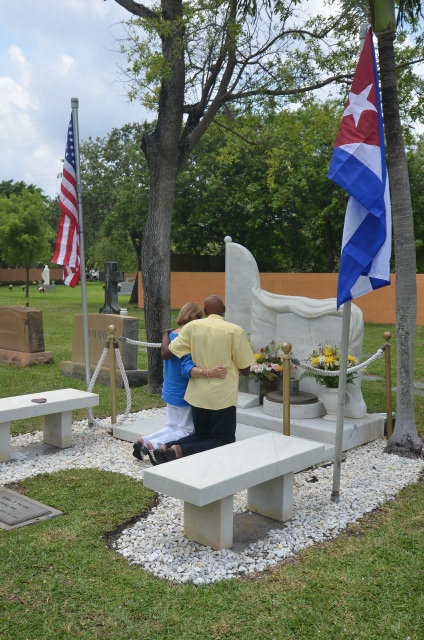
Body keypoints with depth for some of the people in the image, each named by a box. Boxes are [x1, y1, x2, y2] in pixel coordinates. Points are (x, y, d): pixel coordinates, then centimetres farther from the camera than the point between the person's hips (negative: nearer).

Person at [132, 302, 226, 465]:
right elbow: (187, 368, -31)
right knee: (185, 430, 5)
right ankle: (153, 445, -13)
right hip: (184, 394, -8)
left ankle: (142, 441, 5)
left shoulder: (169, 335, 6)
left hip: (169, 392, 9)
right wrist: (208, 373, -46)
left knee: (171, 427, 21)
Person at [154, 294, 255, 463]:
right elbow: (245, 370, -6)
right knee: (224, 442, 7)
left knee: (201, 435, 22)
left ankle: (166, 446, -4)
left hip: (198, 394, 5)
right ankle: (181, 450, -16)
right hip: (223, 397, -4)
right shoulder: (235, 331, -10)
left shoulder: (192, 327, -3)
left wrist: (166, 334, 19)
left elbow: (166, 352, -1)